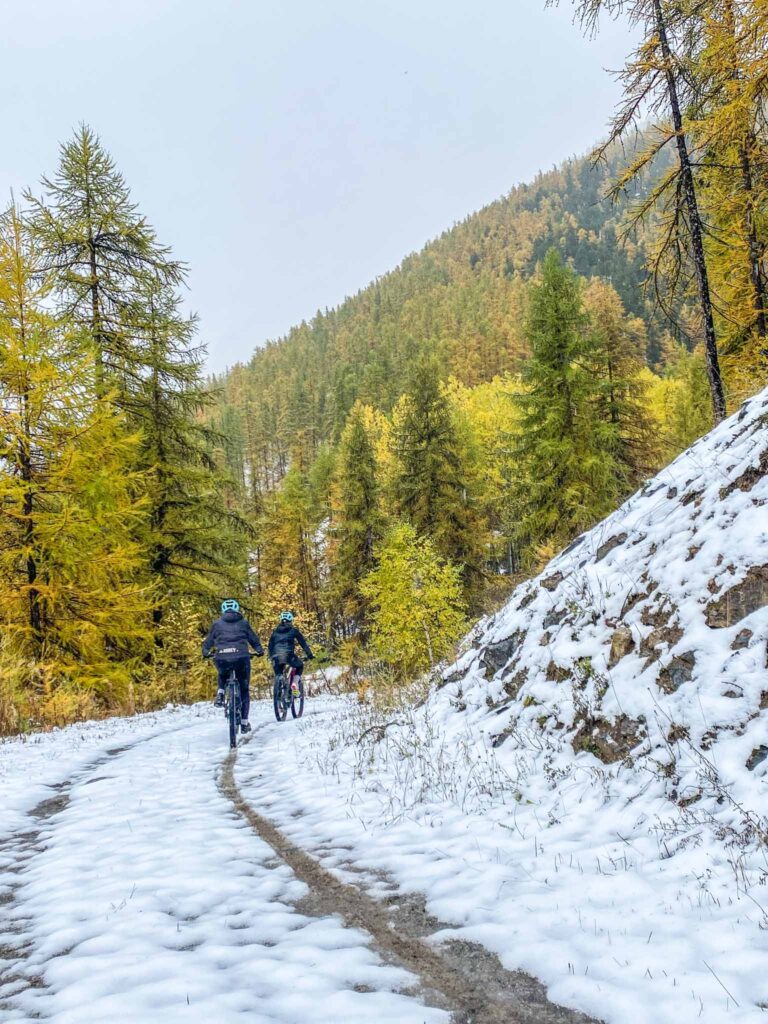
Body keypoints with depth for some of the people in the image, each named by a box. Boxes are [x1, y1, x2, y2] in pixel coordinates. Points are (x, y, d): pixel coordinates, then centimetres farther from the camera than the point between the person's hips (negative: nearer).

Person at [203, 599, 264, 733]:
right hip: (241, 658, -1)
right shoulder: (243, 623, 12)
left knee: (223, 676, 36)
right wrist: (260, 651, 34)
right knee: (244, 690, 14)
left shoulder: (217, 624, 14)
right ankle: (244, 722, 13)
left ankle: (220, 694, 8)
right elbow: (254, 639, 17)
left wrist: (205, 653, 39)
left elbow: (208, 641, 20)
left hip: (221, 659, 1)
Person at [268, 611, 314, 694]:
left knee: (278, 676, 22)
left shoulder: (275, 631, 23)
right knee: (300, 666, 26)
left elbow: (270, 646, 25)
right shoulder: (293, 630, 14)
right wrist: (309, 655, 17)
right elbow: (303, 643, 14)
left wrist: (272, 656, 35)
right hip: (288, 655, -3)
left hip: (276, 657, 3)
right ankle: (295, 683, 4)